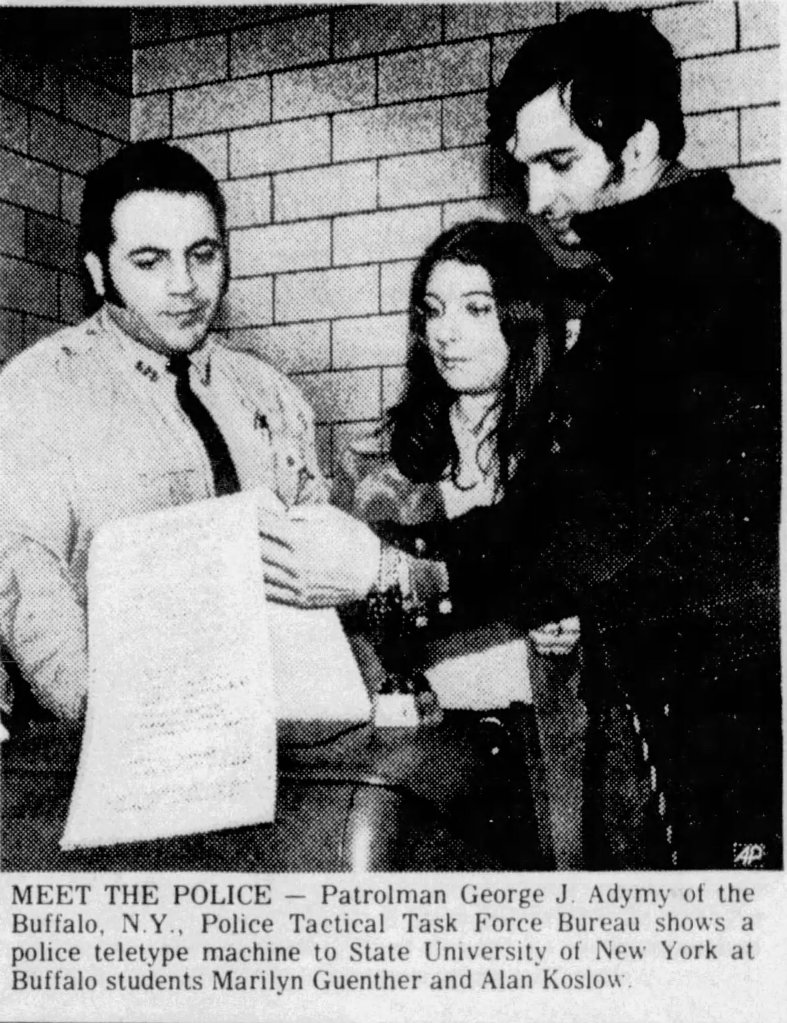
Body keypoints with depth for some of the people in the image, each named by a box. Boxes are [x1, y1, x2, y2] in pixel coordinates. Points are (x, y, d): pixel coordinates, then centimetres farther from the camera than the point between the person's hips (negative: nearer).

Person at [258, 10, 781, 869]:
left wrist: (394, 570, -23)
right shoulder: (626, 300, 16)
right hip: (641, 724, 8)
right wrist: (374, 548, 0)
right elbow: (548, 509, 12)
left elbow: (643, 522, -22)